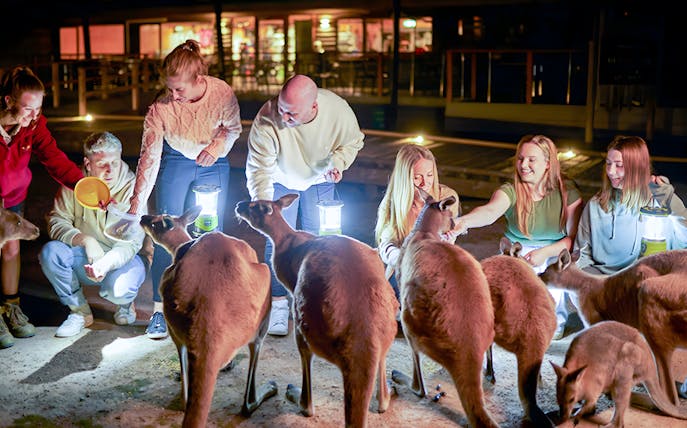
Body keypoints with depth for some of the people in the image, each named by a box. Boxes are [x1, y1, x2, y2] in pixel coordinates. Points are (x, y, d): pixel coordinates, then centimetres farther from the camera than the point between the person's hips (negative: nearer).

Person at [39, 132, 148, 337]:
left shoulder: (132, 188, -18)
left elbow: (131, 243, -23)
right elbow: (57, 221, -11)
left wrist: (107, 262, -42)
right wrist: (85, 240, -30)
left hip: (123, 259, -3)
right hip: (86, 258, 4)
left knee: (116, 288, -35)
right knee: (50, 252, -24)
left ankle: (126, 302, 6)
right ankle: (80, 312, -5)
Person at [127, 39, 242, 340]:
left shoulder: (222, 94, -22)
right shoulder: (161, 108, -23)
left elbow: (233, 127, -1)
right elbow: (149, 156, -18)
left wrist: (217, 146, -22)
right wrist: (136, 206, -21)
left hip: (212, 166, 1)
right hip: (175, 163, -1)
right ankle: (160, 310, 1)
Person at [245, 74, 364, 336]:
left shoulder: (338, 110, -30)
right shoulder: (267, 118, -36)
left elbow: (353, 142, -7)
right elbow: (258, 168, -26)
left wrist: (338, 162, -26)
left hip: (320, 180, 2)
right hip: (280, 181, -2)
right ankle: (278, 304, 6)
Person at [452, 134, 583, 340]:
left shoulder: (567, 192, -7)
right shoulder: (510, 192, -10)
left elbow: (574, 236, -7)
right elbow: (489, 211, -33)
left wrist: (544, 252, -22)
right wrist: (464, 221, -55)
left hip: (556, 253, 0)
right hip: (517, 253, 1)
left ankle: (556, 319, 7)